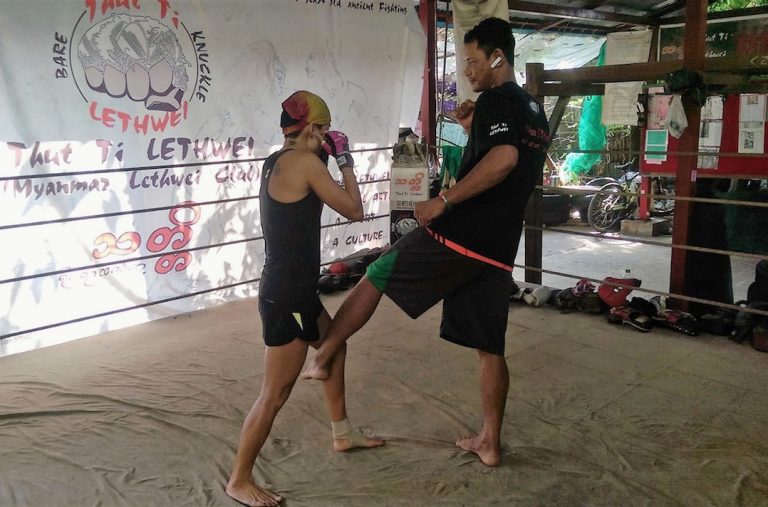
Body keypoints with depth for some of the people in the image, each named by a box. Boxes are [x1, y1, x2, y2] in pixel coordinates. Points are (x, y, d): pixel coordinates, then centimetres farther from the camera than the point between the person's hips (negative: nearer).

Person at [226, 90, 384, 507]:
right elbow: (354, 211, -12)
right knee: (276, 392, 0)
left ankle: (342, 435, 42)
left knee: (334, 347, 26)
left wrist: (328, 160, 14)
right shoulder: (304, 161, -17)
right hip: (284, 297, -10)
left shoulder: (275, 163, 9)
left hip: (294, 289, 10)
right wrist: (344, 160, 0)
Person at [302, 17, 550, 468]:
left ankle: (322, 359, 17)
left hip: (458, 237, -8)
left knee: (376, 275, 8)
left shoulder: (495, 101, -8)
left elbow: (503, 159, -28)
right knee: (491, 348, 13)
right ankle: (490, 443, 22)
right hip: (498, 252, 8)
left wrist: (444, 201, -23)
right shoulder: (536, 113, 20)